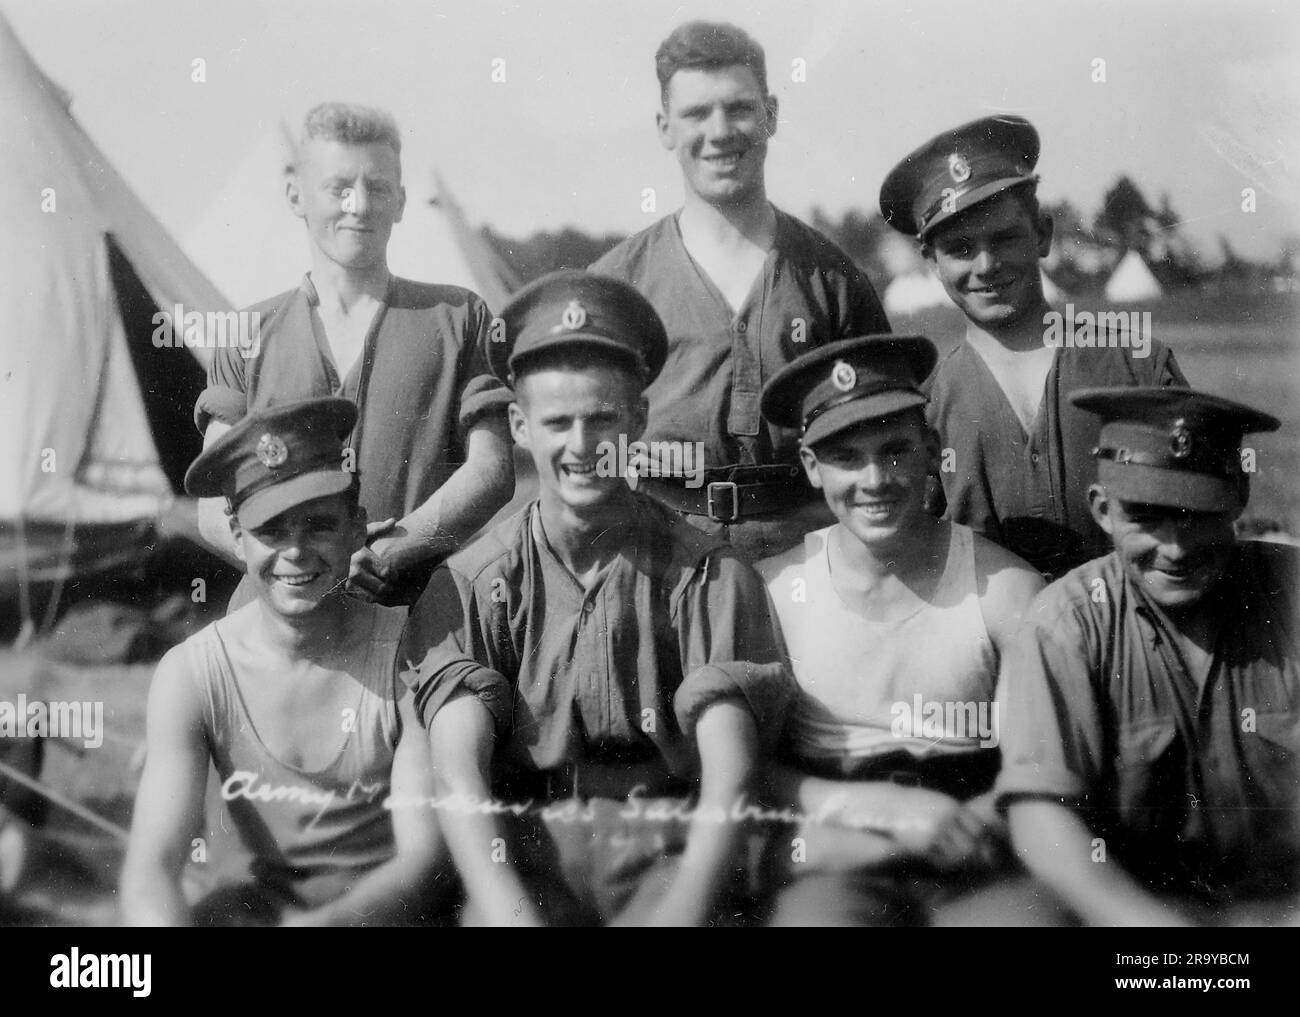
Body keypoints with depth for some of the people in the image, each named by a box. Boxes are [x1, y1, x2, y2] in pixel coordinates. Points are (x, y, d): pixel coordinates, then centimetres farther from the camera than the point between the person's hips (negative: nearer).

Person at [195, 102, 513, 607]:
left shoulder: (457, 318, 13)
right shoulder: (249, 335, 16)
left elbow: (492, 471, 4)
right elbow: (216, 507, 9)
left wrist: (390, 550, -10)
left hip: (421, 617, -1)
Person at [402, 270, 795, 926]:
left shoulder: (711, 577, 4)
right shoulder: (467, 586, 6)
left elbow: (729, 782, -6)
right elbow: (457, 777, -6)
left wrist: (683, 907, -24)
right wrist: (508, 910, -23)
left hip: (670, 854, 0)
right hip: (524, 861, 1)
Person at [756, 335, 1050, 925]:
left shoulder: (1004, 589, 2)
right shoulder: (769, 590, 2)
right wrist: (886, 808, -13)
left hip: (980, 874, 2)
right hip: (828, 872, -1)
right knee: (823, 910, -34)